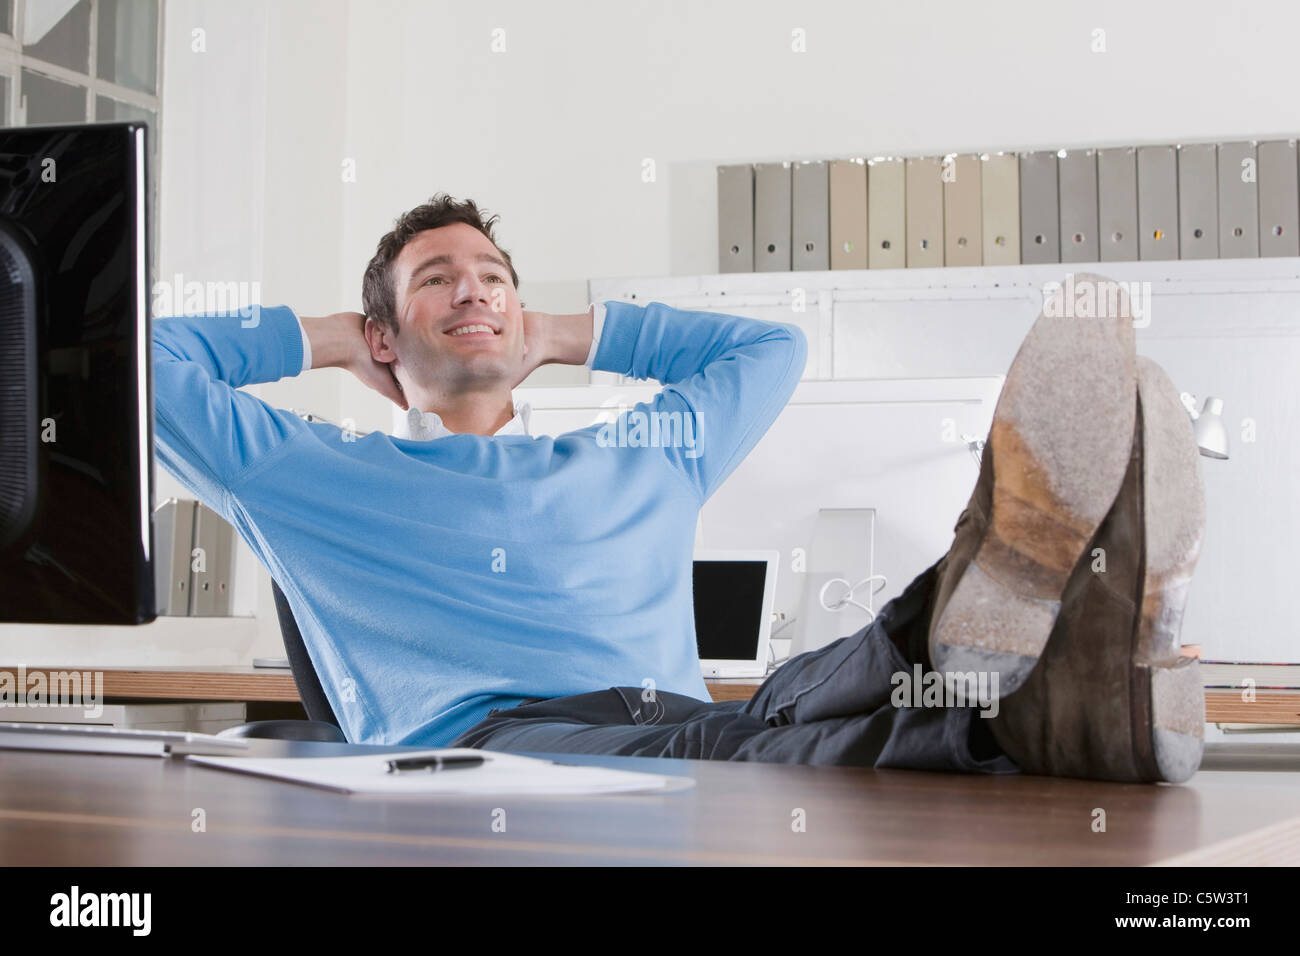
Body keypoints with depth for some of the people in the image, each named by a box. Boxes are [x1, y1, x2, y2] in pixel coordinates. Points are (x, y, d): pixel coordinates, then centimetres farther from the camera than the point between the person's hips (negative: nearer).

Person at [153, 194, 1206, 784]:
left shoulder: (644, 458, 36)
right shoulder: (320, 479, 25)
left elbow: (772, 346, 48)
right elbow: (147, 364, 23)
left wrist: (567, 334, 45)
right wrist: (322, 341, 33)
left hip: (680, 728, 4)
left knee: (787, 710, -34)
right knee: (697, 747, -39)